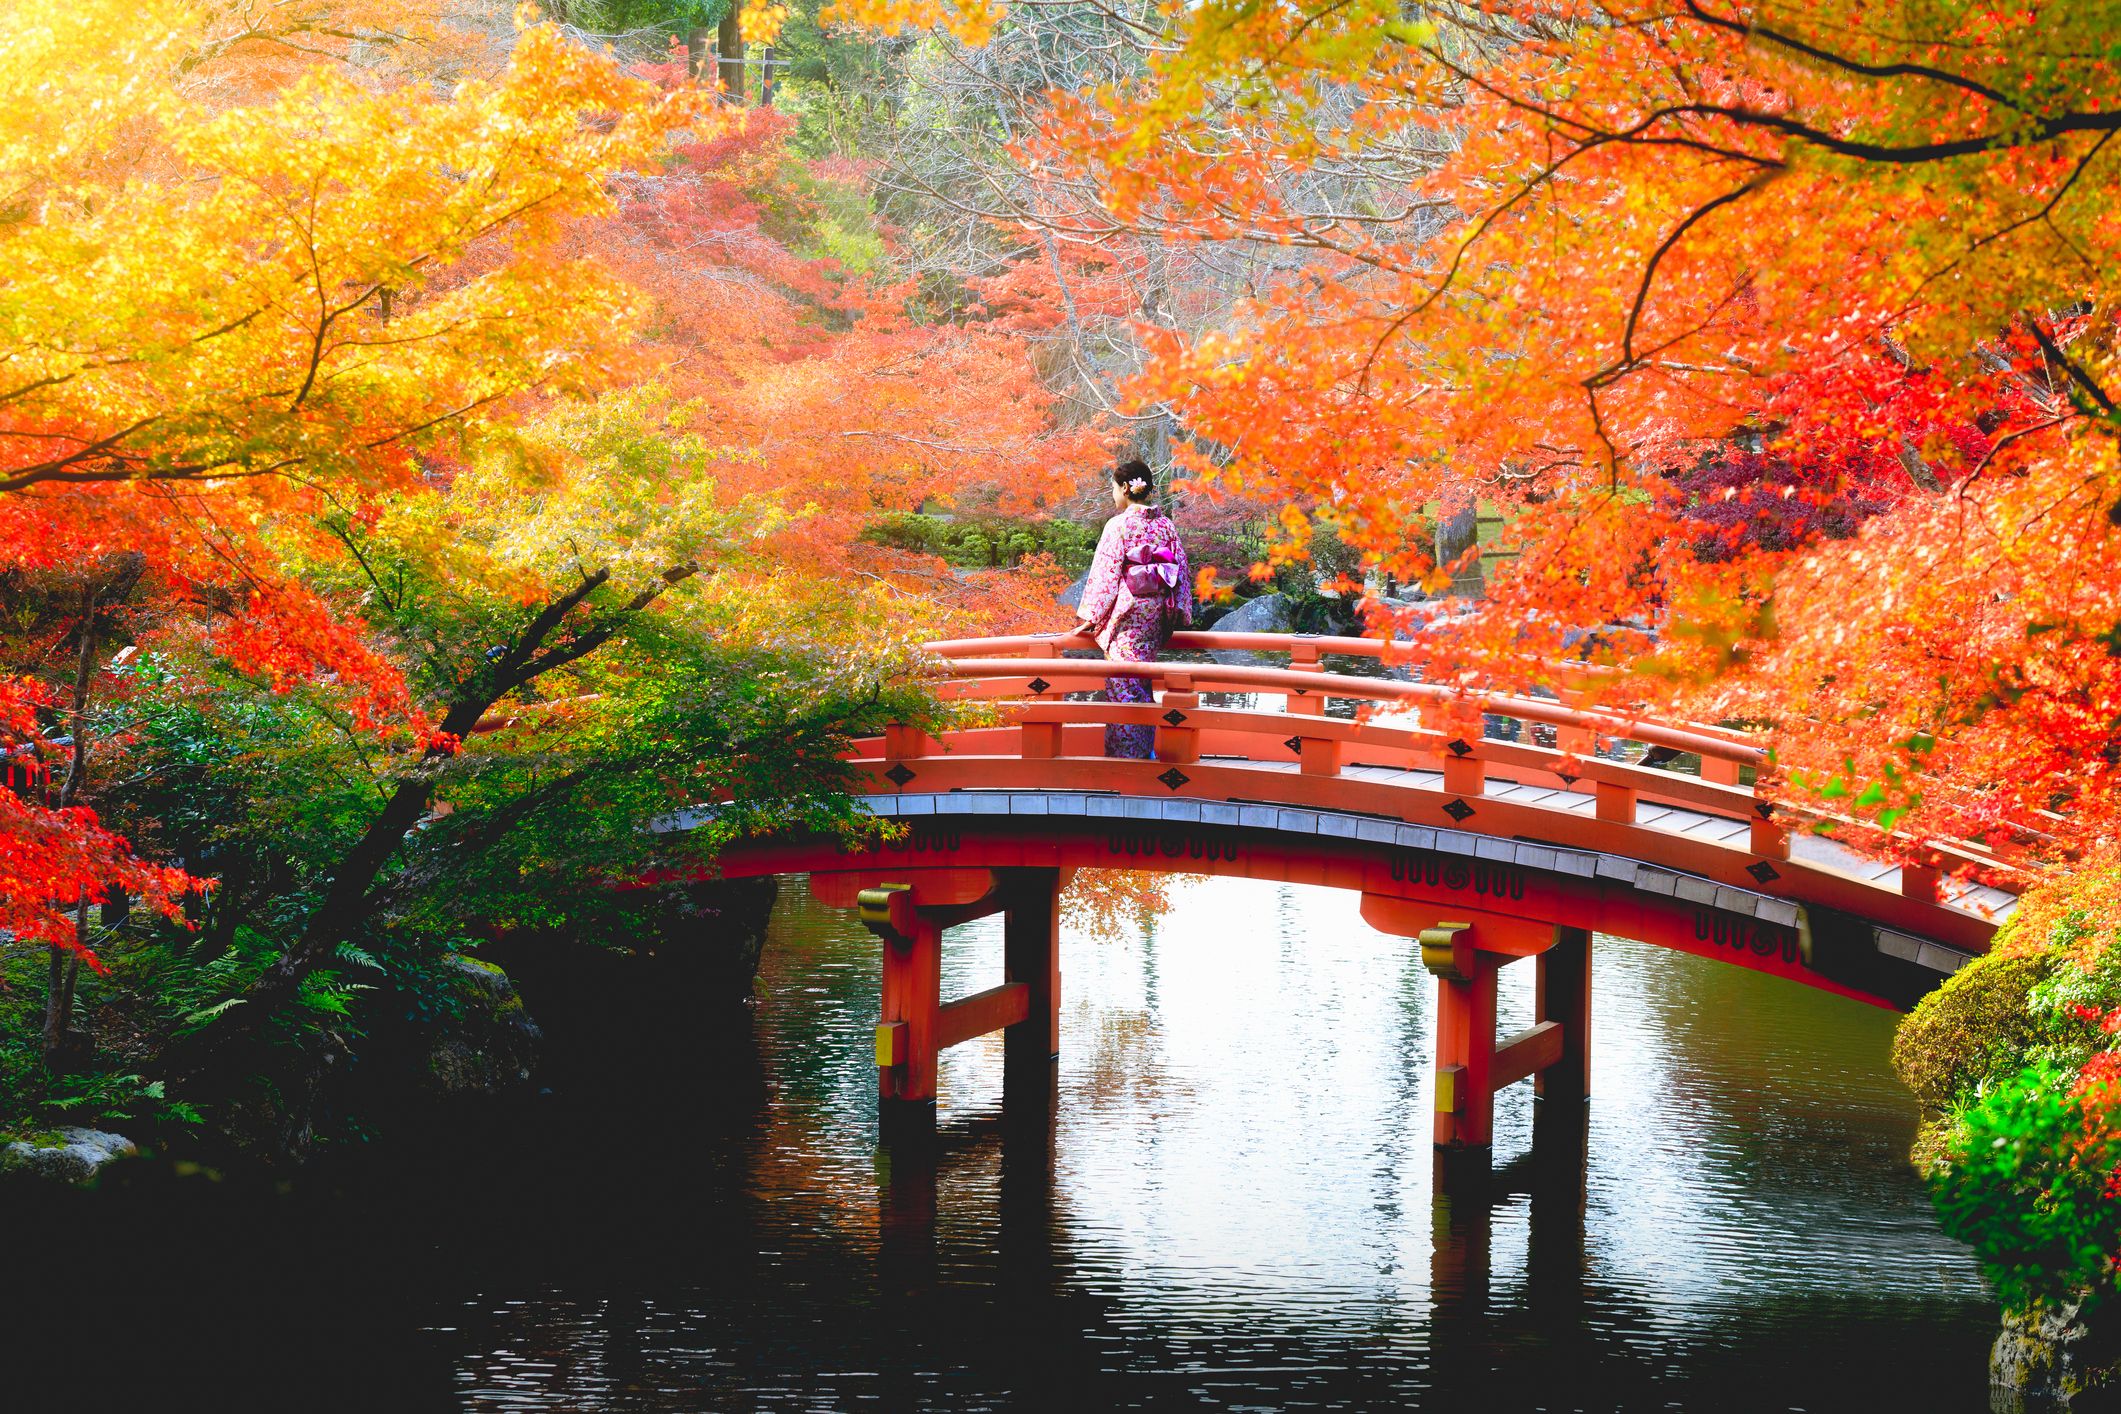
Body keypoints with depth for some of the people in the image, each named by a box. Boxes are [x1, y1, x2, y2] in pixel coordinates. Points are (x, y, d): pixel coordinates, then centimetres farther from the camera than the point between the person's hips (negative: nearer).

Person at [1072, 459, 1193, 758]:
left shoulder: (1119, 525, -12)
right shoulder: (1165, 524, 6)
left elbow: (1104, 574, -12)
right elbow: (1181, 571, 9)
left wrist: (1090, 617, -6)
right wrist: (1174, 615, 16)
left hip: (1125, 612, -6)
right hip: (1156, 615, 6)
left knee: (1123, 685, -2)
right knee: (1143, 683, 16)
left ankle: (1126, 753, -3)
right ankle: (1147, 750, 20)